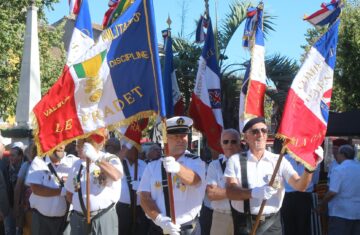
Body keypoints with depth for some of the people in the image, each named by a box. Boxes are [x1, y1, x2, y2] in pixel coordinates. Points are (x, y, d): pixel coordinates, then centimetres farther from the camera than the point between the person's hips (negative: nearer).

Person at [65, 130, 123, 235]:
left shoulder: (110, 160, -3)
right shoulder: (77, 165, 14)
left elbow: (115, 176, -27)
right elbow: (69, 193, 22)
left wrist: (96, 159, -29)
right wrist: (79, 205, 8)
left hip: (104, 219, -5)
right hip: (79, 219, 5)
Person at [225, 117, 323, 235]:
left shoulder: (279, 161, 4)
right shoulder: (235, 160, 1)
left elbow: (300, 186, -6)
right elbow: (230, 191, -10)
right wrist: (253, 192, -28)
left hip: (272, 223, 1)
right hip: (245, 224, -1)